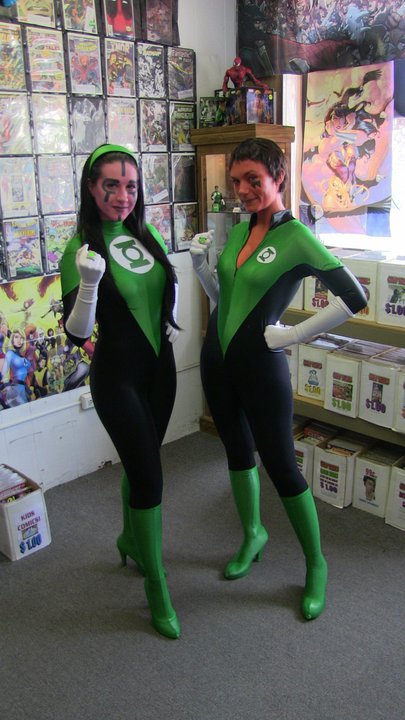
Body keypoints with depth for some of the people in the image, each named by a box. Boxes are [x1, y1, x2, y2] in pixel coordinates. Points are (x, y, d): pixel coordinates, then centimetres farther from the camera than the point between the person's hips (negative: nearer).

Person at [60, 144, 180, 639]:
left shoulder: (147, 235, 3)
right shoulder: (80, 249, -14)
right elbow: (76, 334, -19)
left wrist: (171, 321, 5)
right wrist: (89, 284, -34)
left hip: (160, 366, 6)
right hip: (118, 376, -6)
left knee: (140, 463, 20)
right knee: (148, 476, -5)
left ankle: (131, 540, 47)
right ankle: (156, 589, 15)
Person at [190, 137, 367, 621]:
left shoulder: (296, 238, -14)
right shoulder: (238, 231, 7)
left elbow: (353, 298, -21)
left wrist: (294, 334, -16)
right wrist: (200, 265, -2)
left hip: (260, 364, -7)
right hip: (217, 358, 7)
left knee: (280, 465, 2)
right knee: (238, 451, 20)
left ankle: (316, 566, 24)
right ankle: (253, 535, 43)